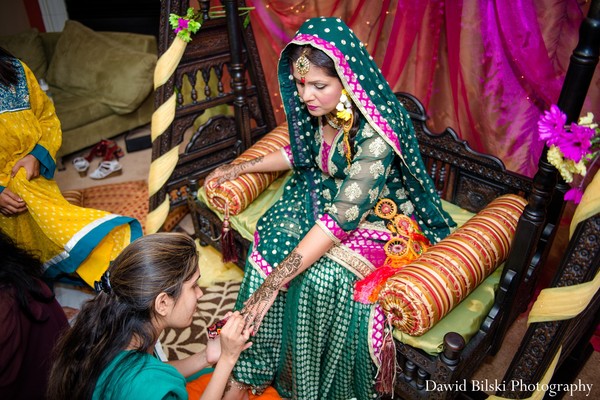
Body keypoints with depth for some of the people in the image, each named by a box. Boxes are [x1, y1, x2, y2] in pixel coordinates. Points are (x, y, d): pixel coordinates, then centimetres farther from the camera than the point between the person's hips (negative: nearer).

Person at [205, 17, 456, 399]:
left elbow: (344, 215, -38)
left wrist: (274, 282, -39)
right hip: (324, 196, 7)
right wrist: (242, 167, 8)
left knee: (321, 277, -31)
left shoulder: (376, 131, -32)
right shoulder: (319, 109, -8)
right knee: (271, 240, -18)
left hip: (378, 216, -6)